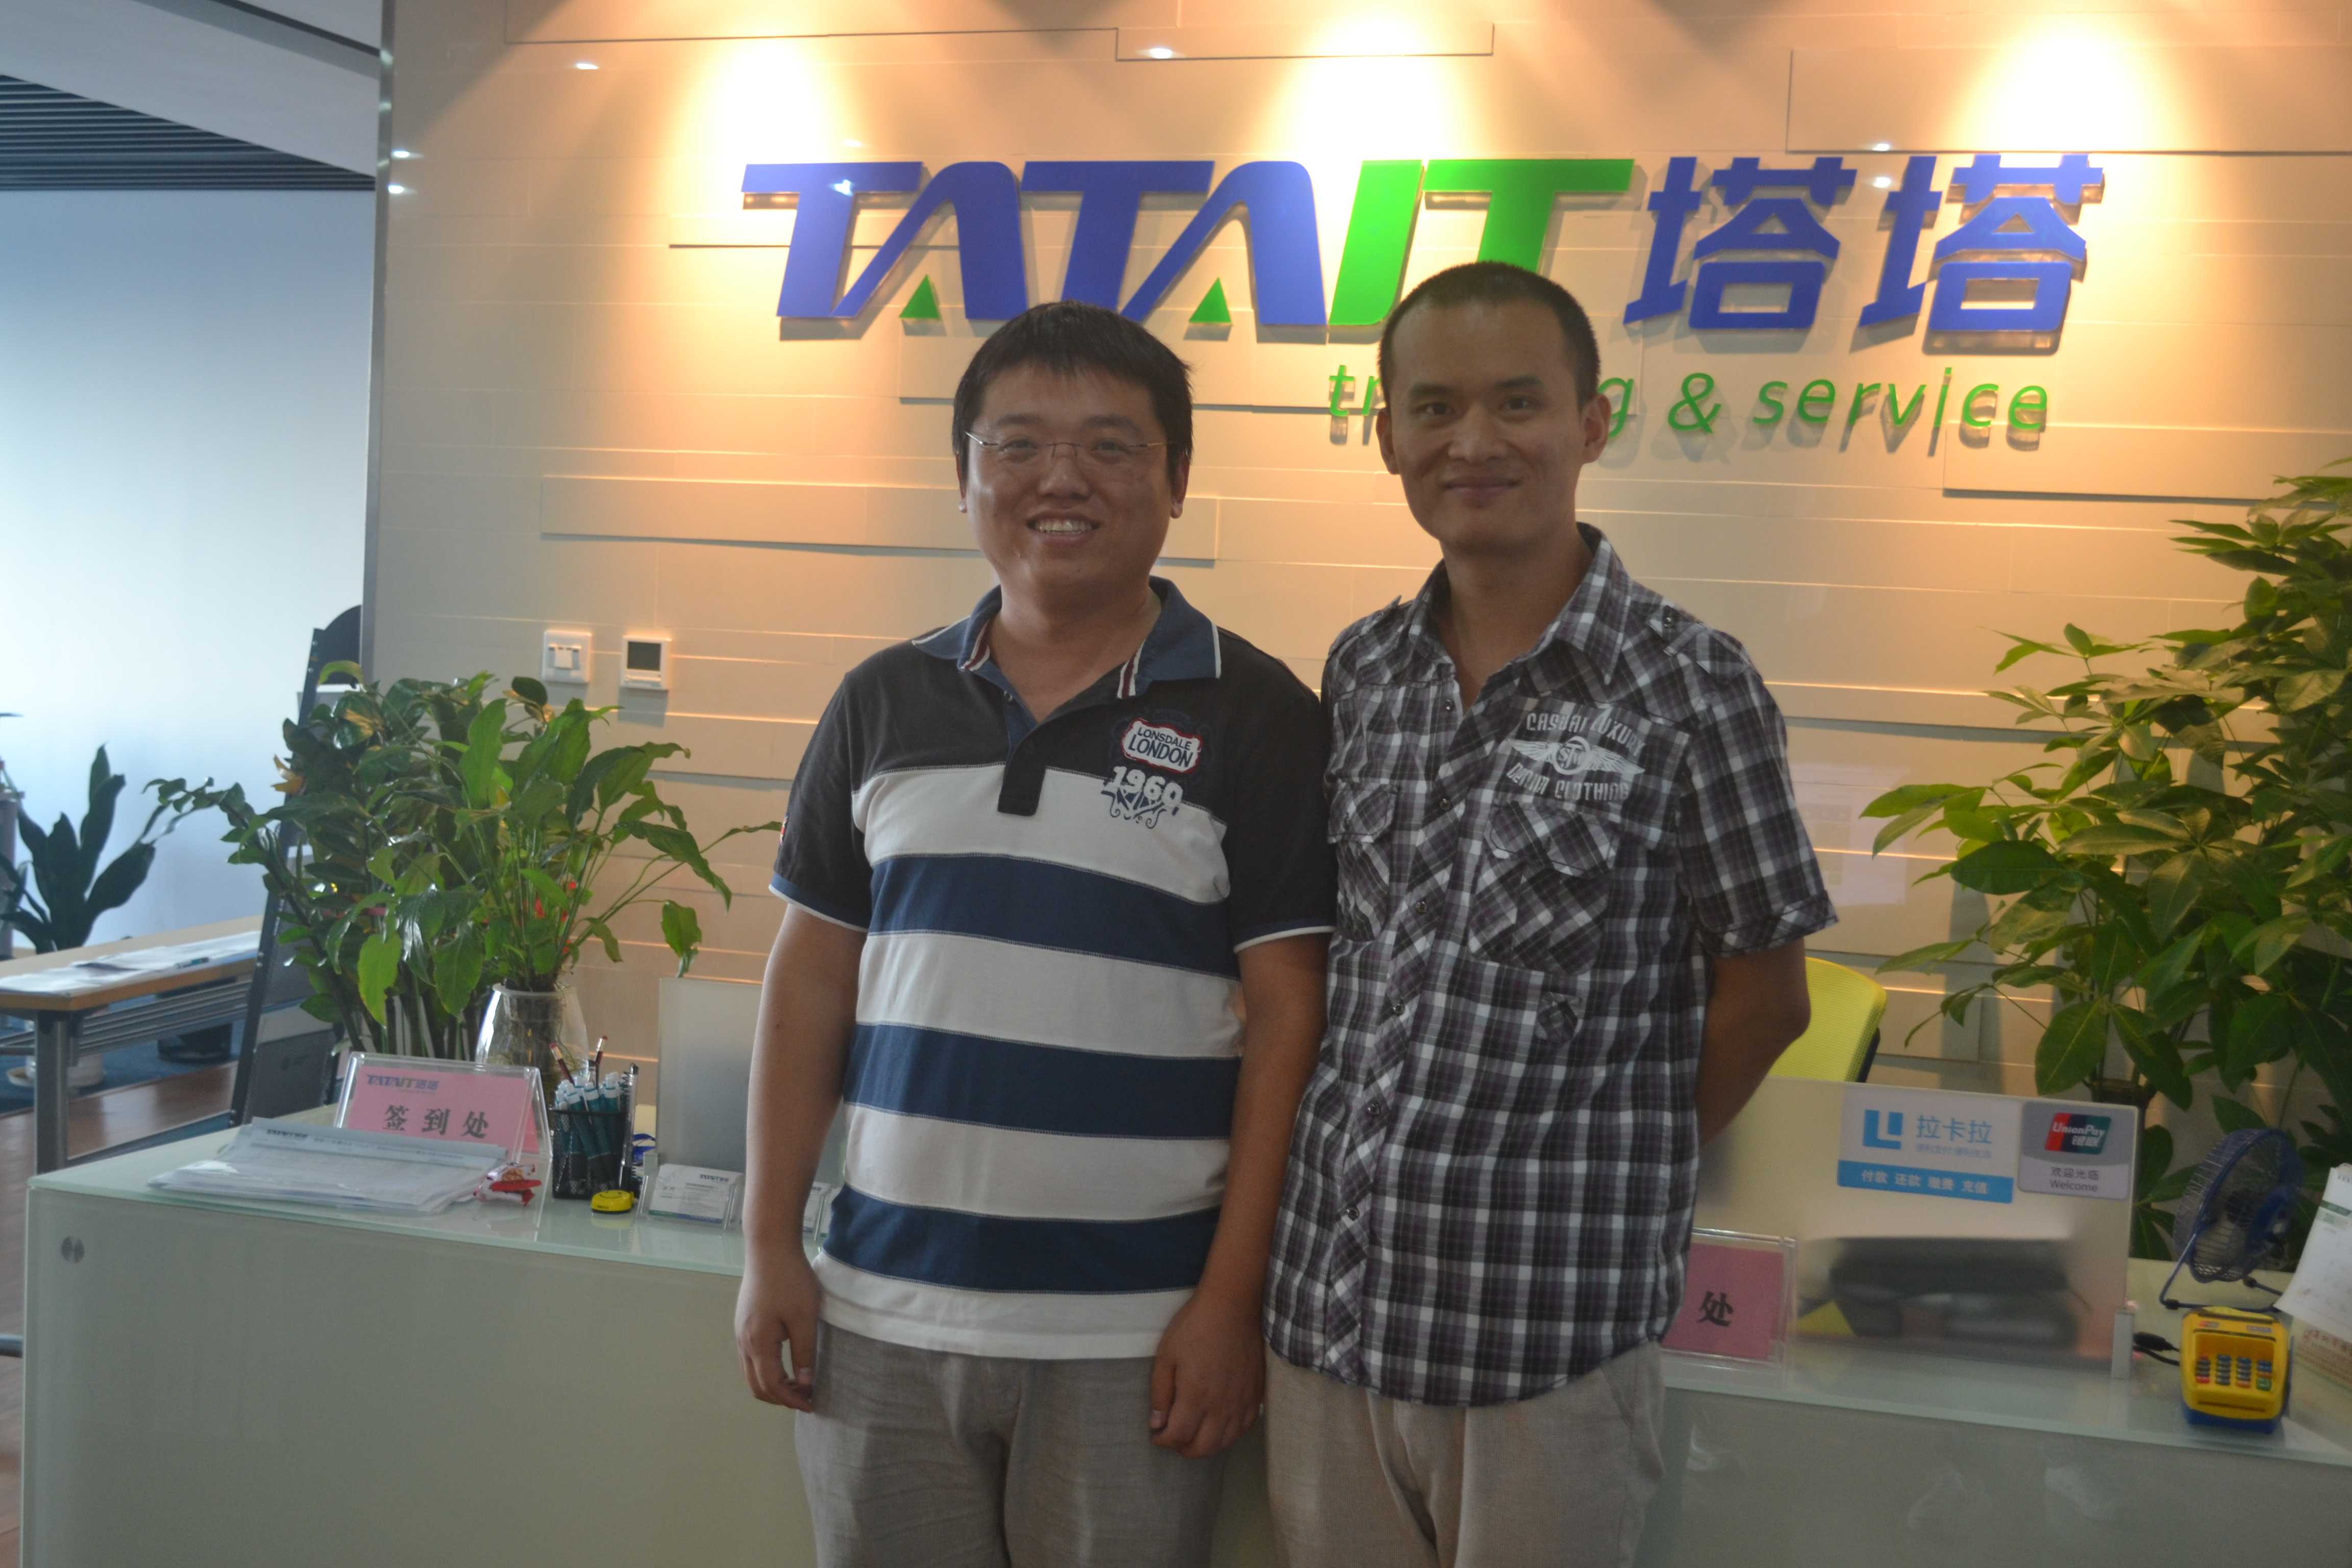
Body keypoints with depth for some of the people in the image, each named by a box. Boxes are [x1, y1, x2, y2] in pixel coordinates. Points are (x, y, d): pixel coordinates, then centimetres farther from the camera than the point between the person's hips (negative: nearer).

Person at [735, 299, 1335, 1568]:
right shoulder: (884, 702, 7)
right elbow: (811, 981, 10)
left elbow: (1287, 1022, -6)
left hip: (1132, 1335, -3)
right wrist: (770, 1248, 6)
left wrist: (1230, 1300, -9)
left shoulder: (1256, 717, -4)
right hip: (883, 1309, 3)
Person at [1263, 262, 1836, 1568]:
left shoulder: (1689, 689, -9)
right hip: (1326, 1303, 4)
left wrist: (1615, 1176, 5)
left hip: (1551, 1325, -4)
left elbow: (1761, 999, -3)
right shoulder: (1360, 672, 6)